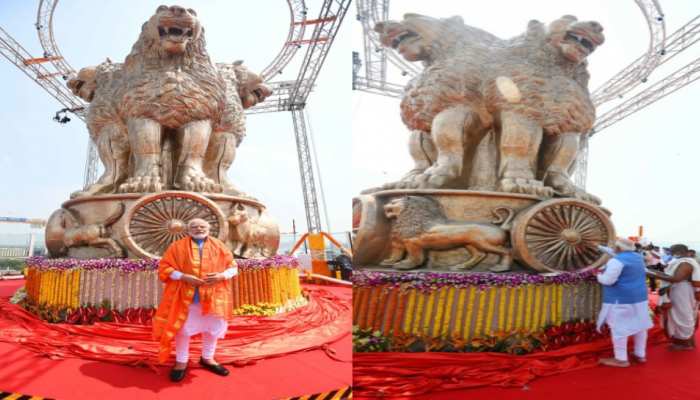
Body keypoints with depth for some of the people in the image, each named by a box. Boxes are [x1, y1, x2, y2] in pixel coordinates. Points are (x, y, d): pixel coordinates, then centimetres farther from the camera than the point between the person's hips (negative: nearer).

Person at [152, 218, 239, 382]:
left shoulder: (219, 246, 6)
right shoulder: (177, 246, 1)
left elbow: (232, 267, 7)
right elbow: (164, 267, -2)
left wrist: (221, 276, -14)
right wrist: (183, 277, -17)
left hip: (213, 296, 2)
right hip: (185, 296, -2)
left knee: (212, 328, 11)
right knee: (183, 329, 5)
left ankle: (207, 358, 31)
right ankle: (181, 362, 23)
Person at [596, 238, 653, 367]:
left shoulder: (617, 260, -19)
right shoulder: (638, 257, 9)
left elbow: (608, 280, -21)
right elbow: (619, 254, 25)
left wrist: (599, 275, -1)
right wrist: (600, 247, 30)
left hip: (621, 299, -9)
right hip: (640, 297, 9)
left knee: (619, 327, -3)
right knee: (639, 325, 15)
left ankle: (621, 359, 1)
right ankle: (640, 355, 25)